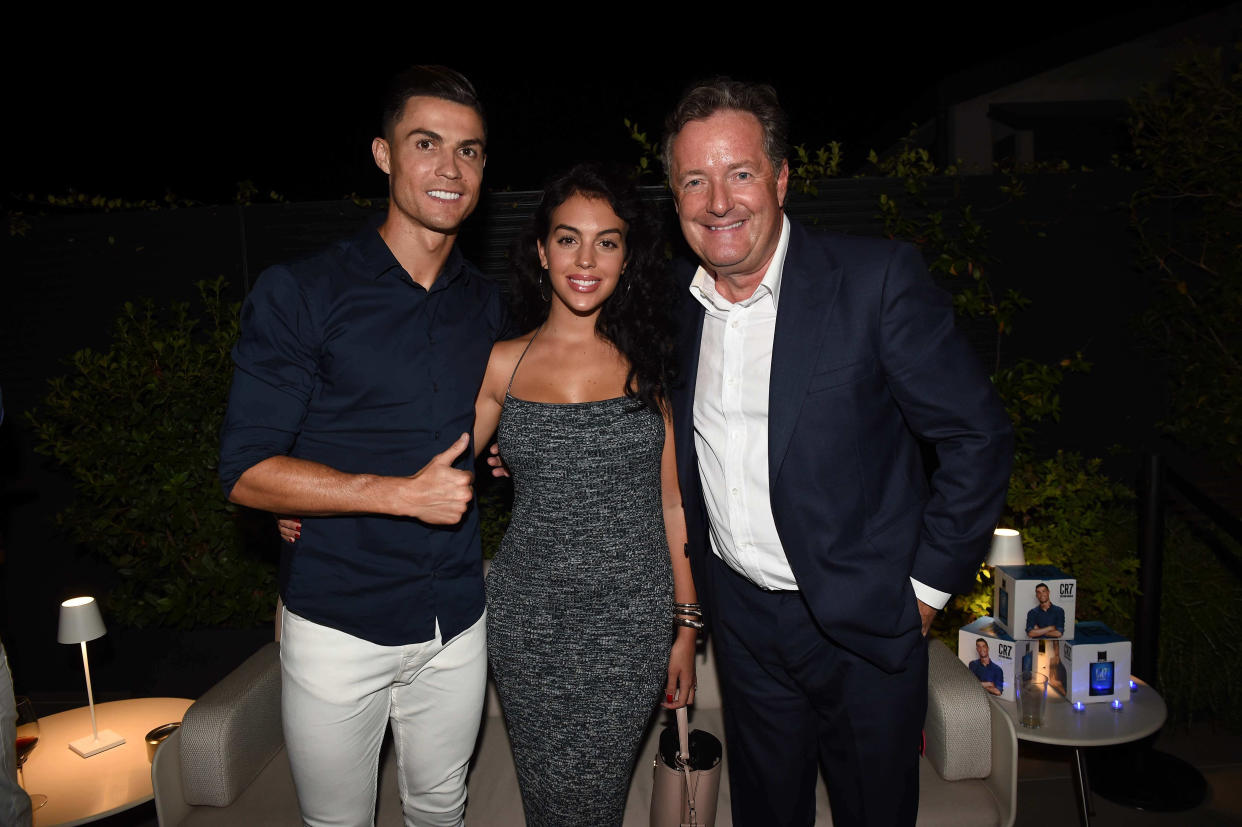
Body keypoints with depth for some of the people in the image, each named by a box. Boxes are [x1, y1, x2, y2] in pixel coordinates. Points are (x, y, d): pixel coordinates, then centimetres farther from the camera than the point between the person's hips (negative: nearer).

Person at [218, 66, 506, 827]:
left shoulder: (487, 306, 5)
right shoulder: (299, 295, -10)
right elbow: (247, 472, -14)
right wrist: (403, 493, -22)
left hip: (457, 622, 4)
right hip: (338, 625, -3)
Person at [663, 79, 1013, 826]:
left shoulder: (878, 279, -16)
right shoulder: (676, 301, 0)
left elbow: (979, 436, -12)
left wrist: (927, 586, -10)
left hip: (863, 625, -3)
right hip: (742, 618, 4)